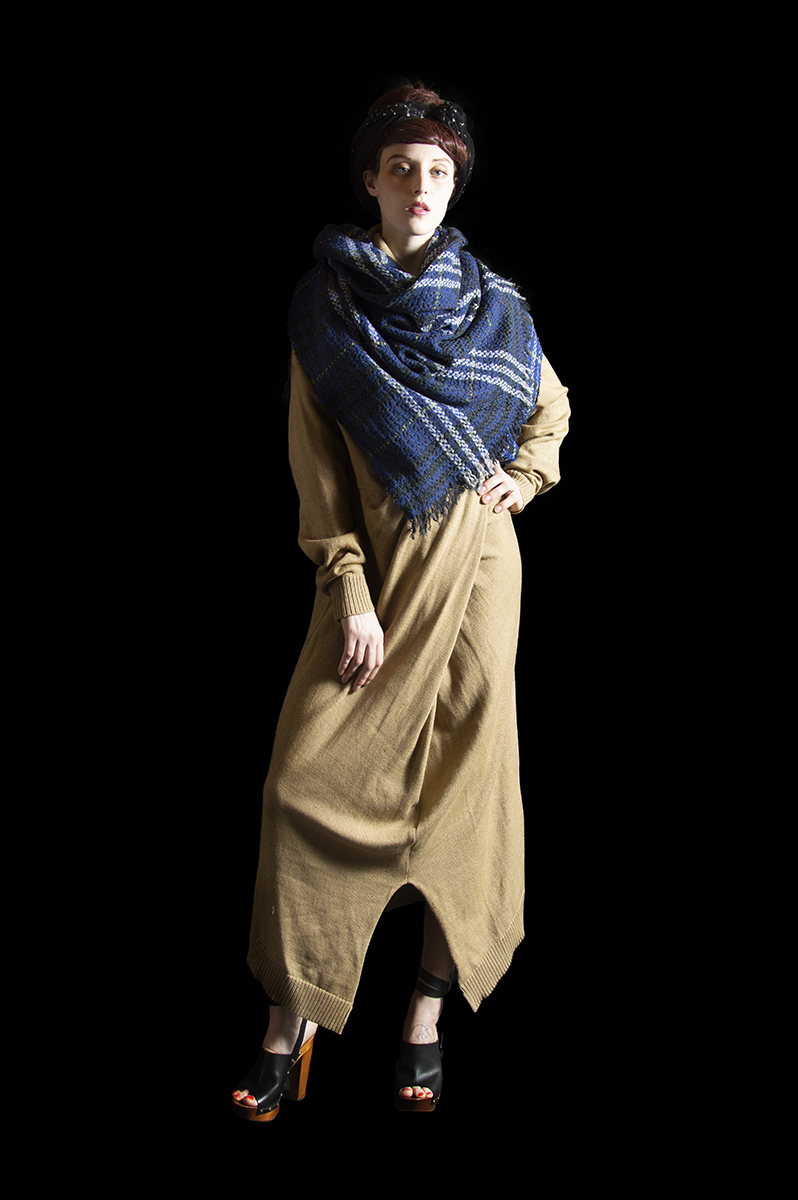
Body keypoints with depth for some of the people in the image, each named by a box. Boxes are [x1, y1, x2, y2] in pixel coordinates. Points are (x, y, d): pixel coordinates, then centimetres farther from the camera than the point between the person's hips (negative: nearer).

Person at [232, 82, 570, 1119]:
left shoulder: (491, 304, 8)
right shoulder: (325, 306, 3)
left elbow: (552, 408, 23)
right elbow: (318, 468, -2)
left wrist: (524, 480, 3)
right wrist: (349, 594, -10)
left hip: (477, 562, 1)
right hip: (377, 571, -1)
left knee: (464, 777, 2)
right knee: (311, 779, -6)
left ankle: (429, 1015, 15)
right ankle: (295, 1016, 8)